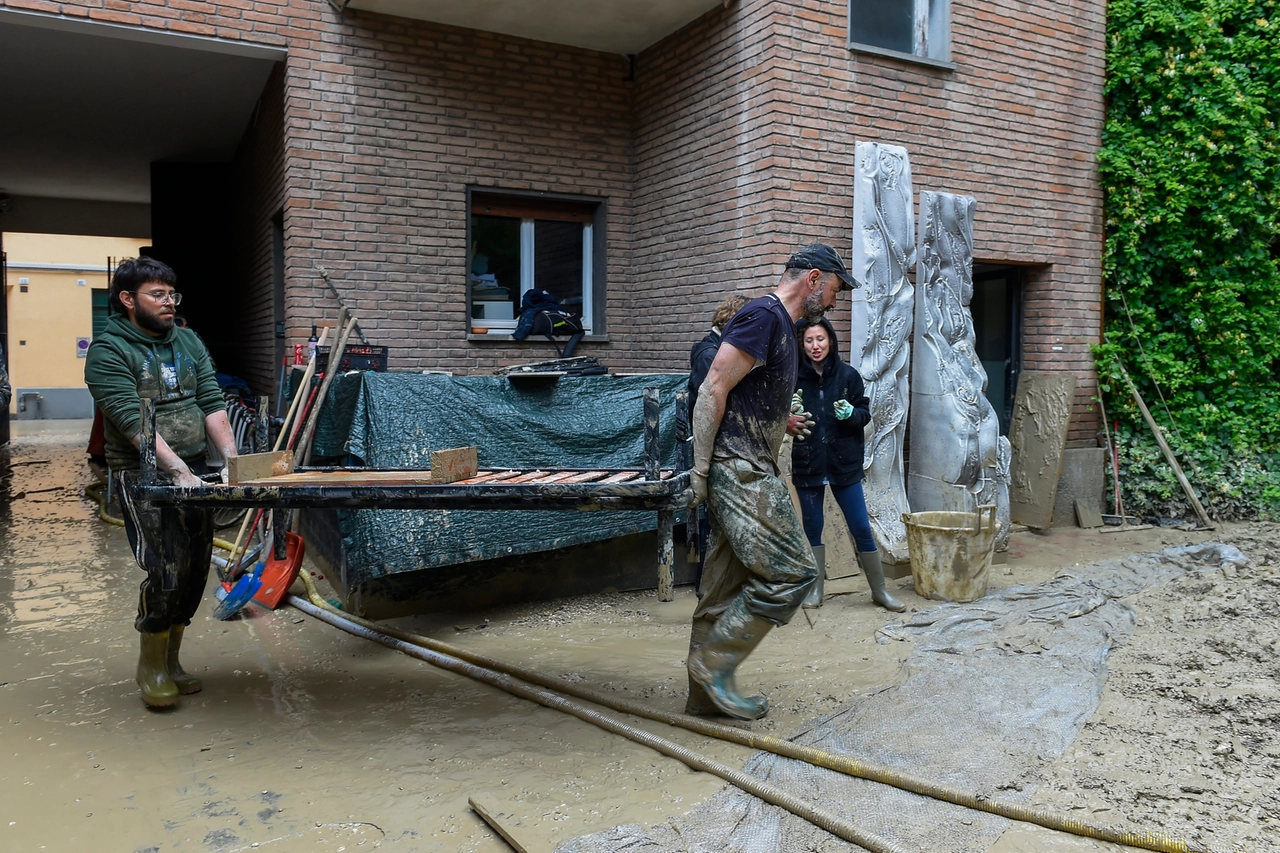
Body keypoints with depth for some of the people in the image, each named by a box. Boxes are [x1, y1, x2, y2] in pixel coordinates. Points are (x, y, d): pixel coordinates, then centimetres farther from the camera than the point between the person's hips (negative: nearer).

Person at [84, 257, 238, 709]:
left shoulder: (189, 342, 12)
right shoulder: (109, 350, -7)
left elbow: (212, 403, 5)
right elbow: (133, 420, -17)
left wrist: (231, 457, -8)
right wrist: (177, 469, -26)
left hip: (193, 470, 6)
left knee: (196, 568, 8)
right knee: (166, 568, -10)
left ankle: (172, 660, 25)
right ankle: (150, 665, 11)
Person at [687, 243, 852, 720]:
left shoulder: (781, 324, 20)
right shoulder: (763, 316, -11)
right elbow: (712, 391, -17)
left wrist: (782, 422, 22)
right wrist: (700, 470, -18)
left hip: (752, 471, 10)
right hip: (739, 470, -10)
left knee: (730, 584, 11)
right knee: (791, 572, -10)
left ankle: (705, 693, 19)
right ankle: (714, 665, 0)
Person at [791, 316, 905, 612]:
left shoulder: (848, 374, -4)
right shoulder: (794, 377, -6)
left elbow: (865, 414, 3)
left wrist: (851, 413, -18)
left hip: (844, 464, 0)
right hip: (807, 465, 0)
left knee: (861, 528, 6)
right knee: (812, 528, 10)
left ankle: (879, 591, 19)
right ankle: (815, 589, 24)